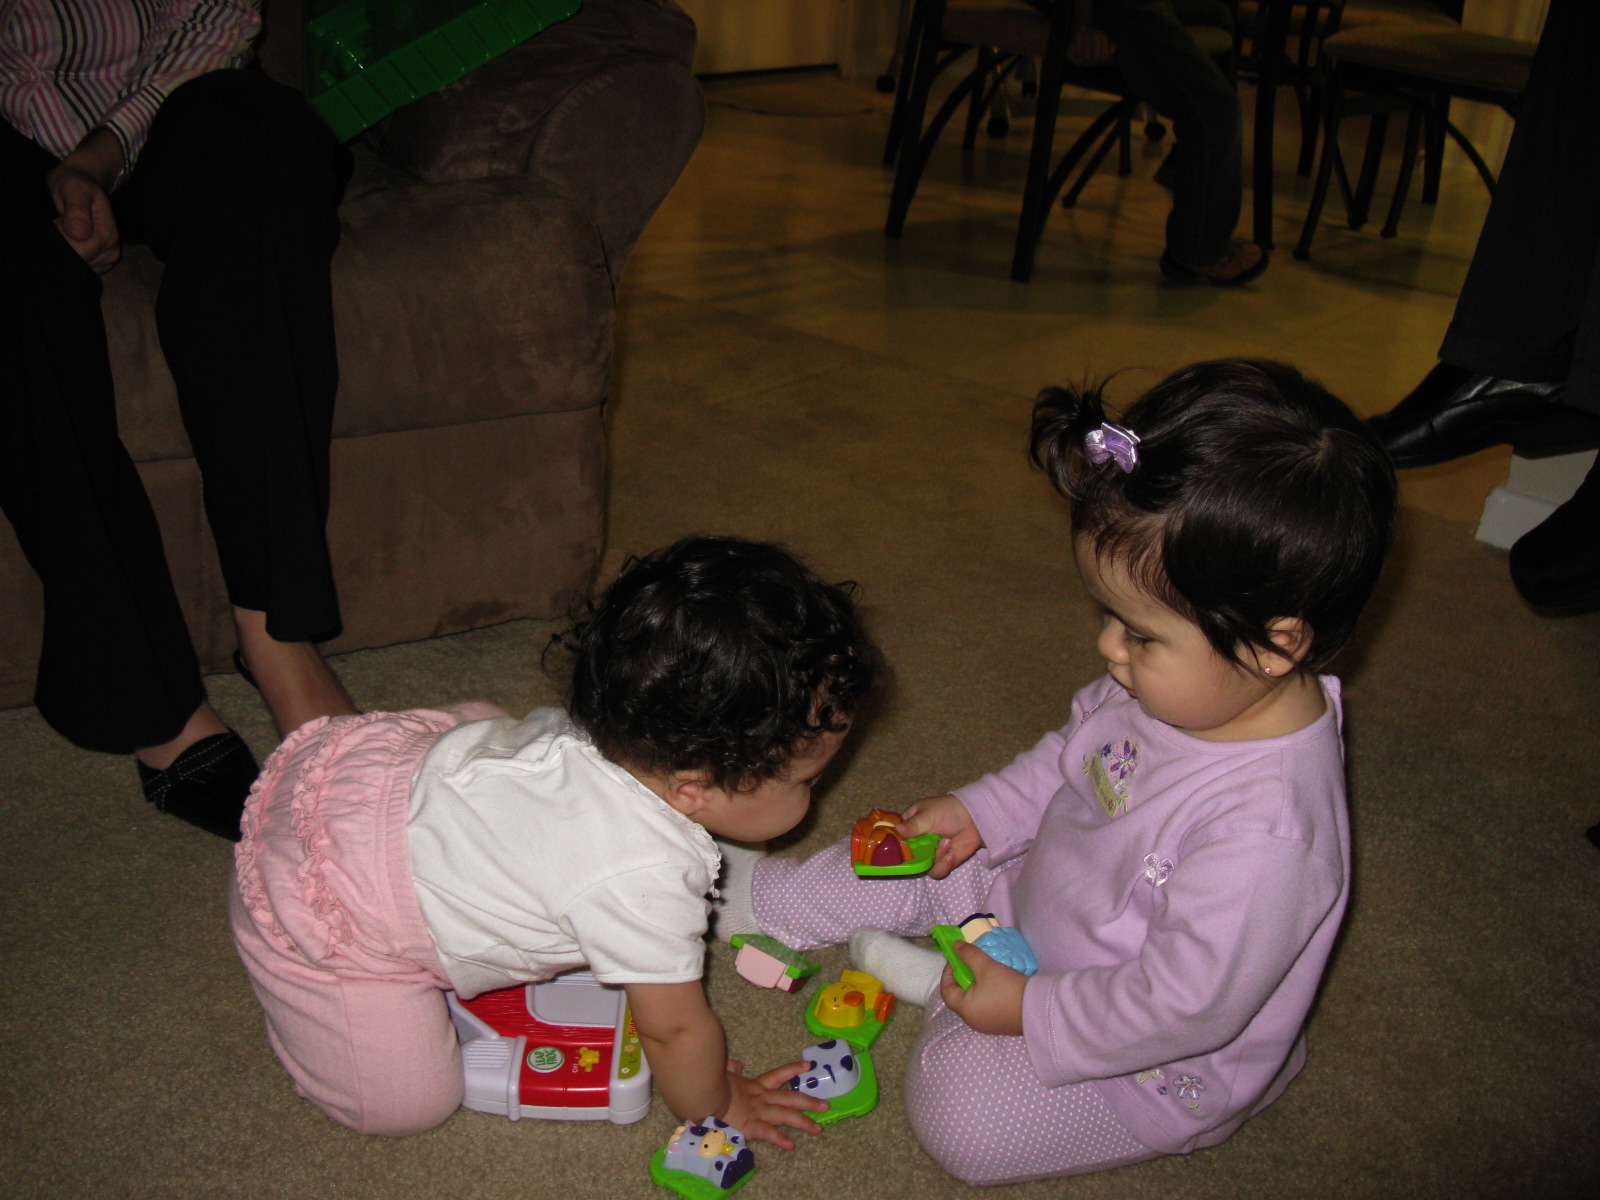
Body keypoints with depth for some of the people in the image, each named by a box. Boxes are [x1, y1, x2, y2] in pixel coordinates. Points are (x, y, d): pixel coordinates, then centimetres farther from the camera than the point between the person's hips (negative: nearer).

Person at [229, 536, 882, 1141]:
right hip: (321, 909, -7)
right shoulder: (646, 882, -34)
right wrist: (715, 1109, 4)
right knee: (407, 1102, 1)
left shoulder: (617, 727, -13)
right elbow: (675, 1031, -18)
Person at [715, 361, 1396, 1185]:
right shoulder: (1187, 682, -15)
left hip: (1150, 1067, -7)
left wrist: (1029, 1012, -22)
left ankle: (935, 982, 7)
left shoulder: (1264, 836, -41)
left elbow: (1188, 1005, -32)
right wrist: (984, 810, -1)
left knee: (956, 1111, -19)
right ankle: (756, 895, 29)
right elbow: (1075, 752, 6)